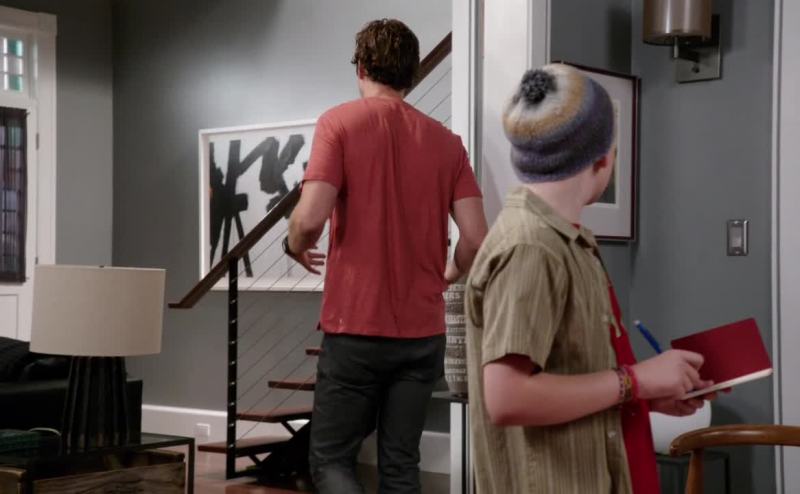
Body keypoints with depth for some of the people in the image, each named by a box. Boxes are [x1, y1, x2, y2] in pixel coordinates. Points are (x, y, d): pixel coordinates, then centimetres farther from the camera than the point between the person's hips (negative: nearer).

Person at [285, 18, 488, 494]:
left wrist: (297, 248, 7)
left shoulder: (339, 122, -4)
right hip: (422, 330, 3)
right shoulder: (446, 140, 5)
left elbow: (310, 219, -16)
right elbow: (477, 239, -3)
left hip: (356, 326, -3)